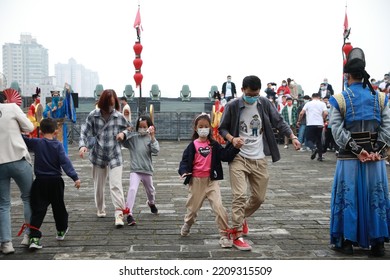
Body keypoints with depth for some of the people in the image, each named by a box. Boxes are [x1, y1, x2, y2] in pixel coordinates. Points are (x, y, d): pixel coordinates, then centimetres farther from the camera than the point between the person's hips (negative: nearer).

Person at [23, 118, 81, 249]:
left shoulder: (36, 143, -4)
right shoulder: (58, 145, -7)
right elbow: (65, 162, -13)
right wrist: (75, 177, -15)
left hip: (40, 182, 0)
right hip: (56, 182, 0)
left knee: (38, 210, -1)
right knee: (58, 207, 18)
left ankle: (34, 237, -13)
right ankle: (61, 231, 34)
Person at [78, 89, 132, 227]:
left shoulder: (119, 117, -4)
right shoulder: (93, 116, -6)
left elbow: (128, 130, 11)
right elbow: (85, 131, -5)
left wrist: (123, 134, -11)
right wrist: (82, 145, -22)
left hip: (115, 156, -1)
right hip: (98, 155, 1)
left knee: (116, 185, -13)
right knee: (98, 186, 15)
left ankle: (119, 214, -12)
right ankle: (100, 210, 35)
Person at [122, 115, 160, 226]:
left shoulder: (151, 138, -3)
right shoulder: (133, 138, -3)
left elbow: (156, 151, -17)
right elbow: (123, 142, -12)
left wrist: (152, 136, -23)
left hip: (147, 169, 2)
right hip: (135, 170, -2)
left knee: (150, 190, 24)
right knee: (132, 189, -22)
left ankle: (151, 203, 56)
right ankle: (129, 213, -19)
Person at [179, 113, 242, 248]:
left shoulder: (214, 145, 2)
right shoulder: (192, 146, -2)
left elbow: (225, 156, -7)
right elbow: (185, 161, -6)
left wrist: (235, 148, -23)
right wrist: (184, 171, -25)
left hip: (211, 180, 0)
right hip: (196, 180, 0)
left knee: (219, 207, -14)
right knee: (193, 207, 17)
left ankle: (224, 235, -3)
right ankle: (187, 224, 50)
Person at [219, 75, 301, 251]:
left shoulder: (264, 104, 2)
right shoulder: (232, 106, -6)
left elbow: (278, 122, 5)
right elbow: (222, 128, 2)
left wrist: (292, 137, -10)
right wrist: (232, 139, -18)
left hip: (259, 159, 4)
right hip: (238, 158, -3)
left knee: (259, 197, 10)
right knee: (240, 195, -13)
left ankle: (242, 218, 39)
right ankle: (237, 235, -2)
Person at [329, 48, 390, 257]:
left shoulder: (340, 99, -3)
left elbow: (337, 130, -11)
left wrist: (357, 150, -11)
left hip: (349, 158, -2)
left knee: (348, 197, 7)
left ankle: (347, 241, 12)